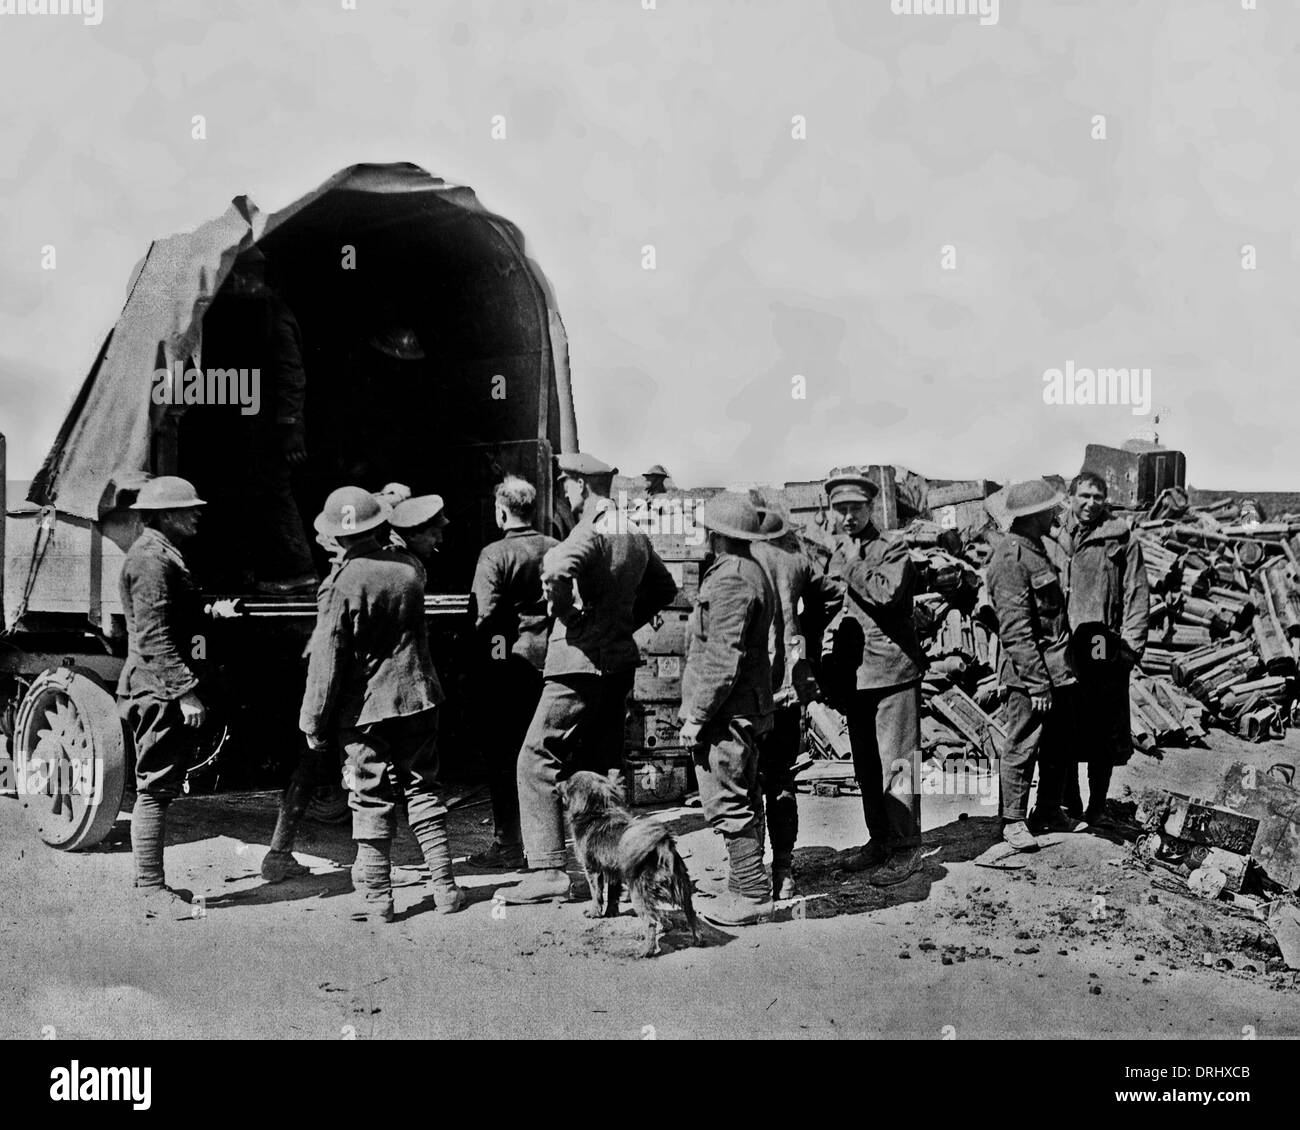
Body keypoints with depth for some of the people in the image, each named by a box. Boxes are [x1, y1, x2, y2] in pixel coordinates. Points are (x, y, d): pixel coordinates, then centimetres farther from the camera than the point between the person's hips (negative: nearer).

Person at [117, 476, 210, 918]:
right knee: (155, 789, -6)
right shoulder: (150, 560, -15)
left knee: (161, 789, 15)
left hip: (167, 690, 11)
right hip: (157, 690, -11)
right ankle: (152, 891, -2)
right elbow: (153, 637, -21)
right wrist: (185, 691, -23)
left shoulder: (165, 554, 18)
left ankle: (150, 880, 23)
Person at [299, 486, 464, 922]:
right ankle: (445, 888, 13)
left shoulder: (341, 584, -15)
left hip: (366, 706, -4)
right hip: (417, 696, 4)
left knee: (372, 803, 3)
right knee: (422, 790, 12)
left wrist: (315, 723, -6)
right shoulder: (408, 567, -1)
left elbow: (326, 660, -13)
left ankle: (376, 898, 7)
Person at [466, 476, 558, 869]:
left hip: (508, 664, -5)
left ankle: (507, 845, 6)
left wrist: (478, 663, -7)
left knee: (503, 758, 3)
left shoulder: (495, 554, -10)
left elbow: (487, 616, -16)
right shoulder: (557, 550, 4)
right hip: (550, 660, 5)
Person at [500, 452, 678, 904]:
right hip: (621, 660, 9)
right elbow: (664, 587, 25)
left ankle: (547, 870, -10)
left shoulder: (590, 533, -16)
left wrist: (566, 612, -18)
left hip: (581, 660, -9)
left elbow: (556, 571, -35)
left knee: (537, 763, -4)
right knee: (596, 768, 15)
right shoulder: (635, 535, 12)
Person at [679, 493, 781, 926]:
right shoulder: (753, 573, 16)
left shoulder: (730, 580, -17)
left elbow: (724, 658, -22)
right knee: (744, 802, 15)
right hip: (747, 710, 11)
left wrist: (697, 715, -18)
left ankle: (752, 897, -2)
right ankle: (748, 889, 22)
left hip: (726, 712, -11)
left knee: (730, 804, -6)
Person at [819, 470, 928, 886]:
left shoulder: (893, 550, -4)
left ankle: (905, 849, -2)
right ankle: (879, 840, 22)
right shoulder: (834, 555, 15)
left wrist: (850, 571, -12)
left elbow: (887, 593, -23)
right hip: (852, 675, 7)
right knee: (866, 765, 12)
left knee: (896, 763, -6)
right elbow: (824, 607, 21)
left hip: (893, 668, -7)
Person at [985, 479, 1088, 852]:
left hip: (1057, 668, 10)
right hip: (1029, 671, -10)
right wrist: (1037, 682, -21)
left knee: (1059, 742, 15)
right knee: (1023, 747, 0)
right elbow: (1015, 630, -21)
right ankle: (1013, 821, 11)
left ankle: (1048, 811, 28)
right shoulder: (1010, 560, -19)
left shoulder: (1035, 549, 13)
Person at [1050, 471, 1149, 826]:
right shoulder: (1052, 540, 11)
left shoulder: (1122, 541, 2)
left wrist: (1130, 646, -8)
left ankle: (1097, 807, 11)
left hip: (1104, 651, -3)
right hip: (1061, 649, 3)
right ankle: (1069, 804, 16)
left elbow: (1137, 596, 0)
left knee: (1102, 735, 1)